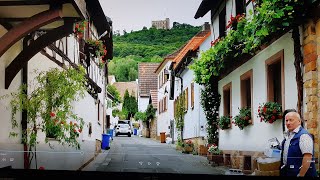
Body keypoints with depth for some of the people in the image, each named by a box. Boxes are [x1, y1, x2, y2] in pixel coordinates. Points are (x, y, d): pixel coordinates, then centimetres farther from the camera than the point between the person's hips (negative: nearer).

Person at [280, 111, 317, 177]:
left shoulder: (303, 135, -18)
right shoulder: (288, 135, 9)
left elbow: (308, 157, -25)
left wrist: (300, 175, -24)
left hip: (299, 173, -8)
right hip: (287, 172, 8)